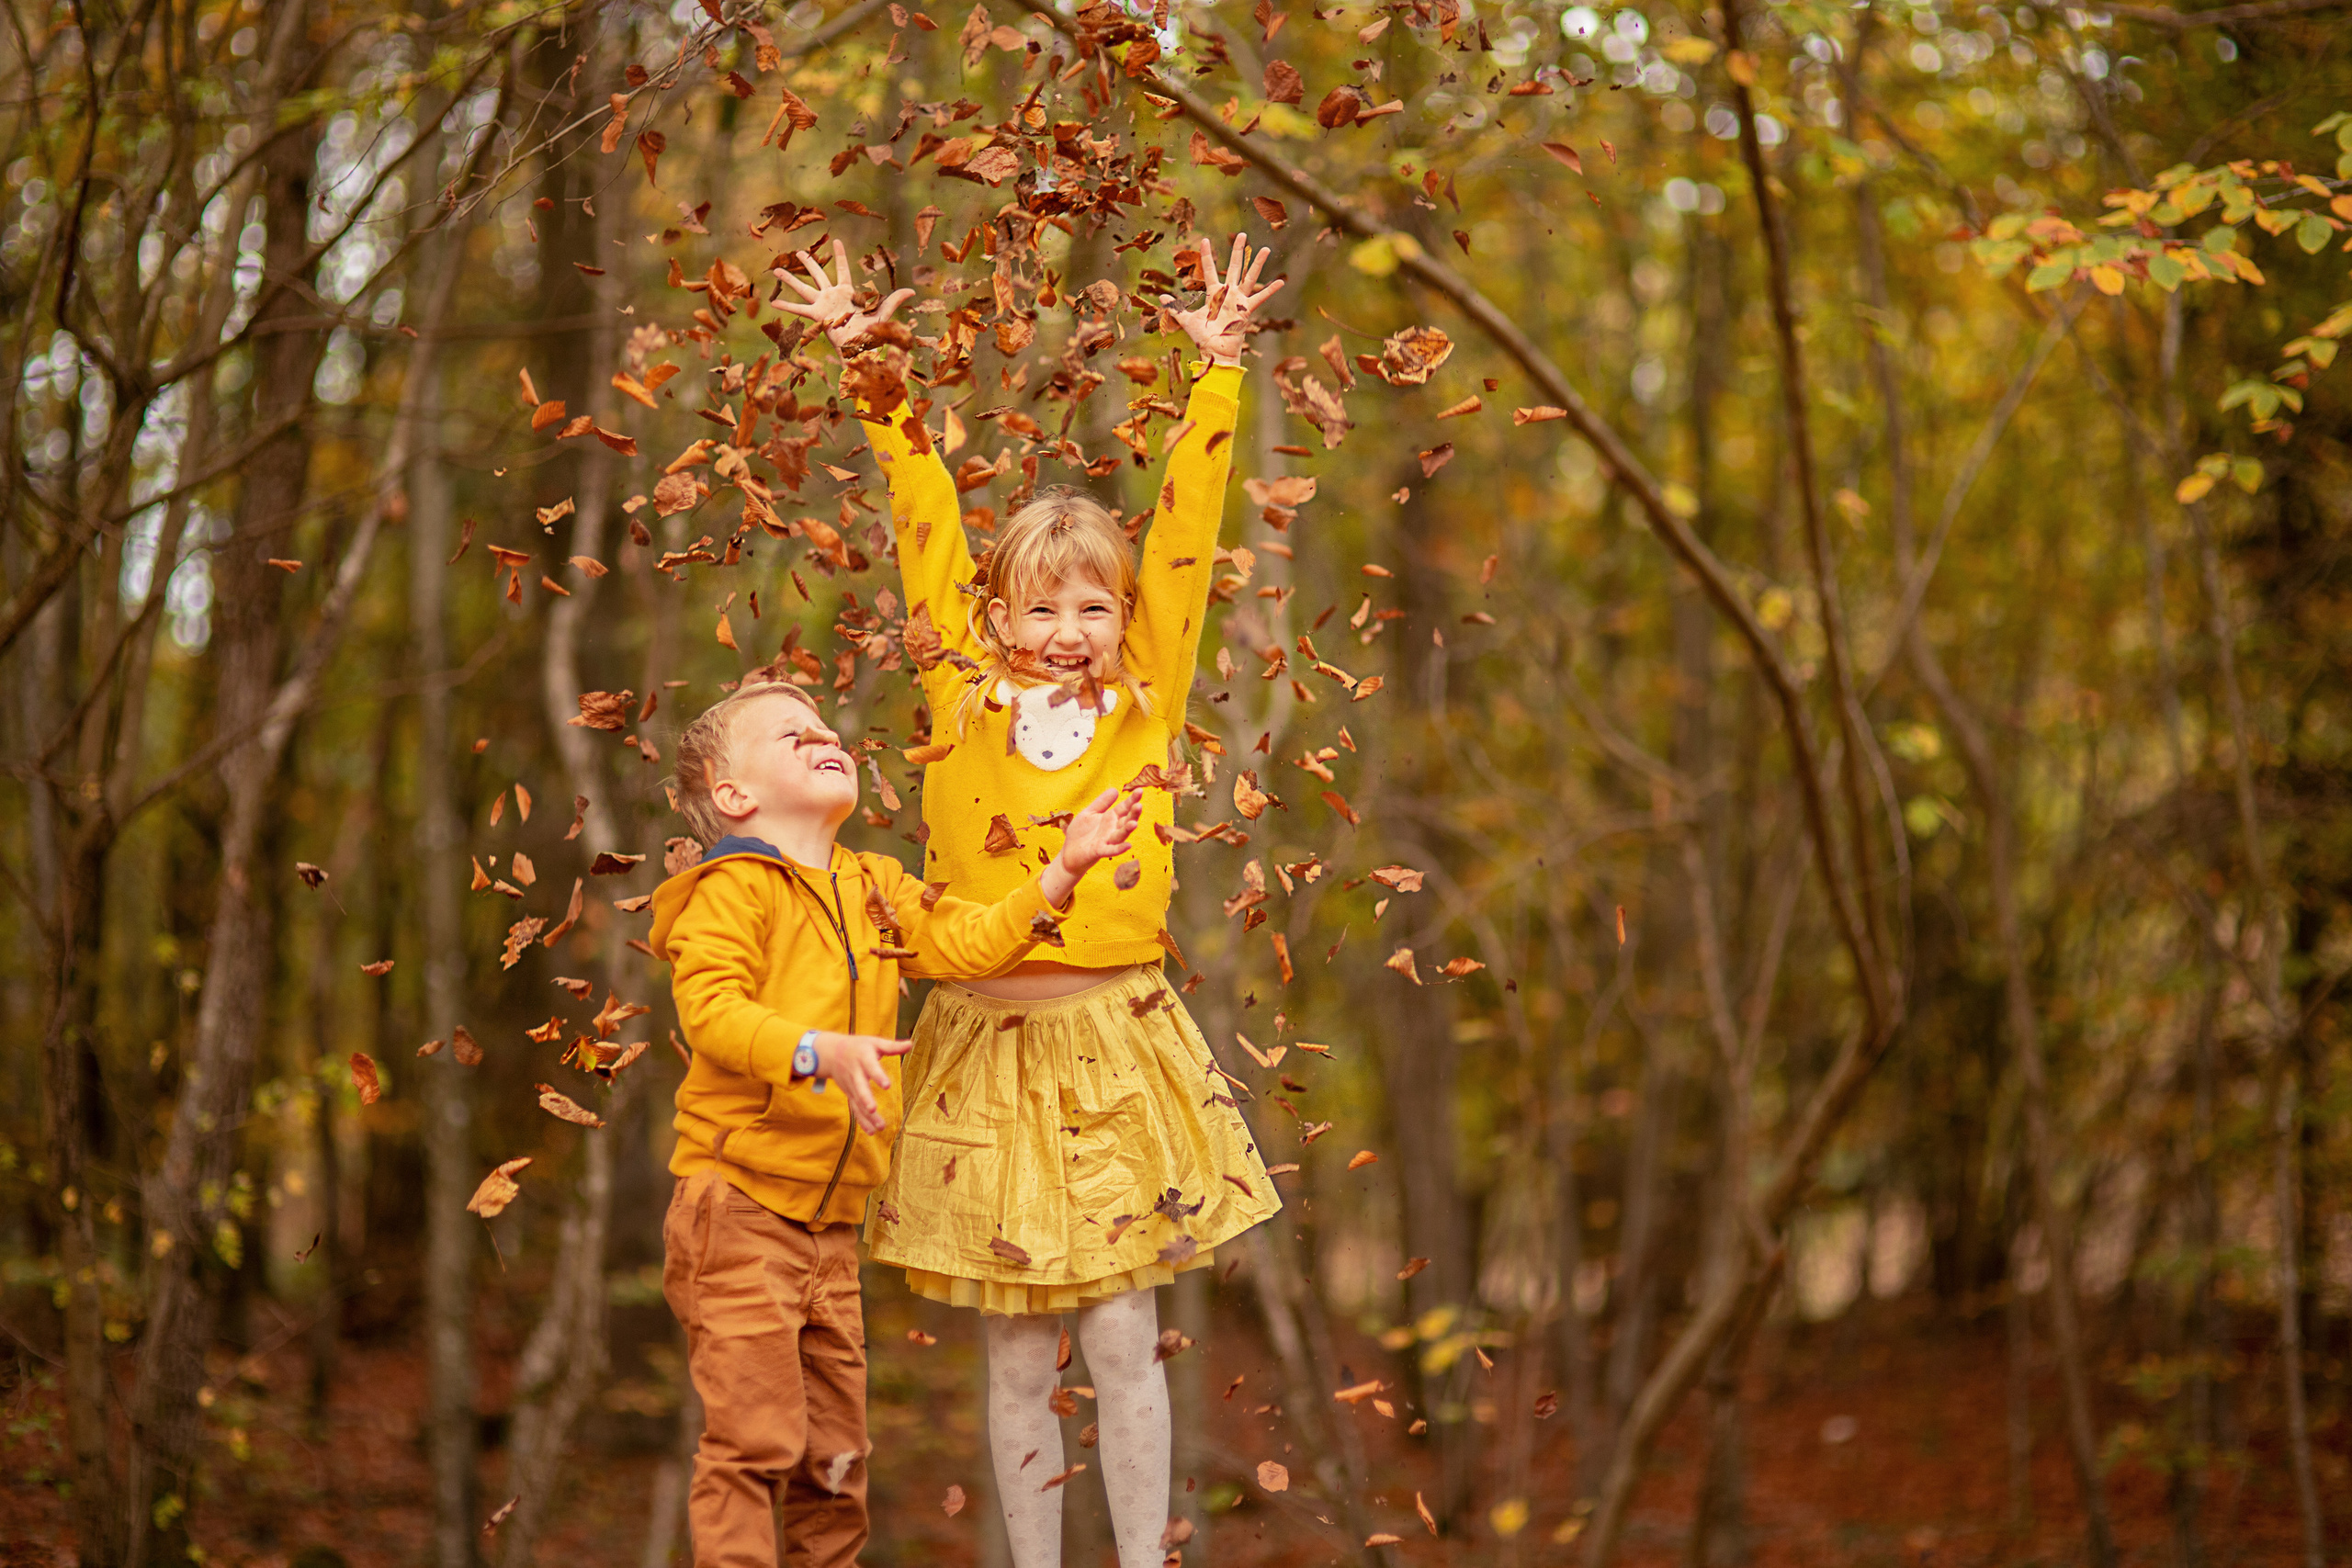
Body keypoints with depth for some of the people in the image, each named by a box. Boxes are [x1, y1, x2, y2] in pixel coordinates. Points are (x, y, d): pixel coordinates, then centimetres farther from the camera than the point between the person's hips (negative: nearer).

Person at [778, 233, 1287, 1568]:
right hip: (988, 1050, 0)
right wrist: (875, 378, 3)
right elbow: (928, 527, 4)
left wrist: (1217, 373, 4)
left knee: (1122, 1337, 1)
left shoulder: (1147, 704, 4)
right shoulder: (964, 703, 3)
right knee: (1017, 1357, 6)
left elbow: (1187, 527, 4)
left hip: (1122, 1044, 0)